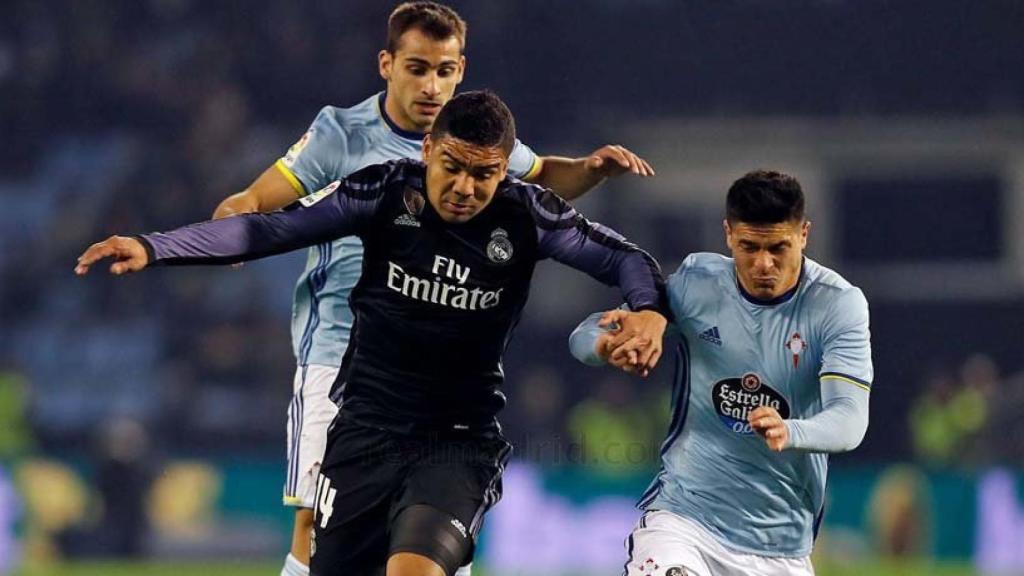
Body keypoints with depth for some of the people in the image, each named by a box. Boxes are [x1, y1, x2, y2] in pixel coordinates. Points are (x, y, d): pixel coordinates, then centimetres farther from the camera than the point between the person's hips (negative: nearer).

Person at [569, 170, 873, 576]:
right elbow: (584, 337, -2)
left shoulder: (838, 304, -9)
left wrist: (788, 432, -43)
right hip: (684, 513, -1)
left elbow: (849, 420, -20)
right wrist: (609, 345, -28)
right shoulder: (695, 282, -4)